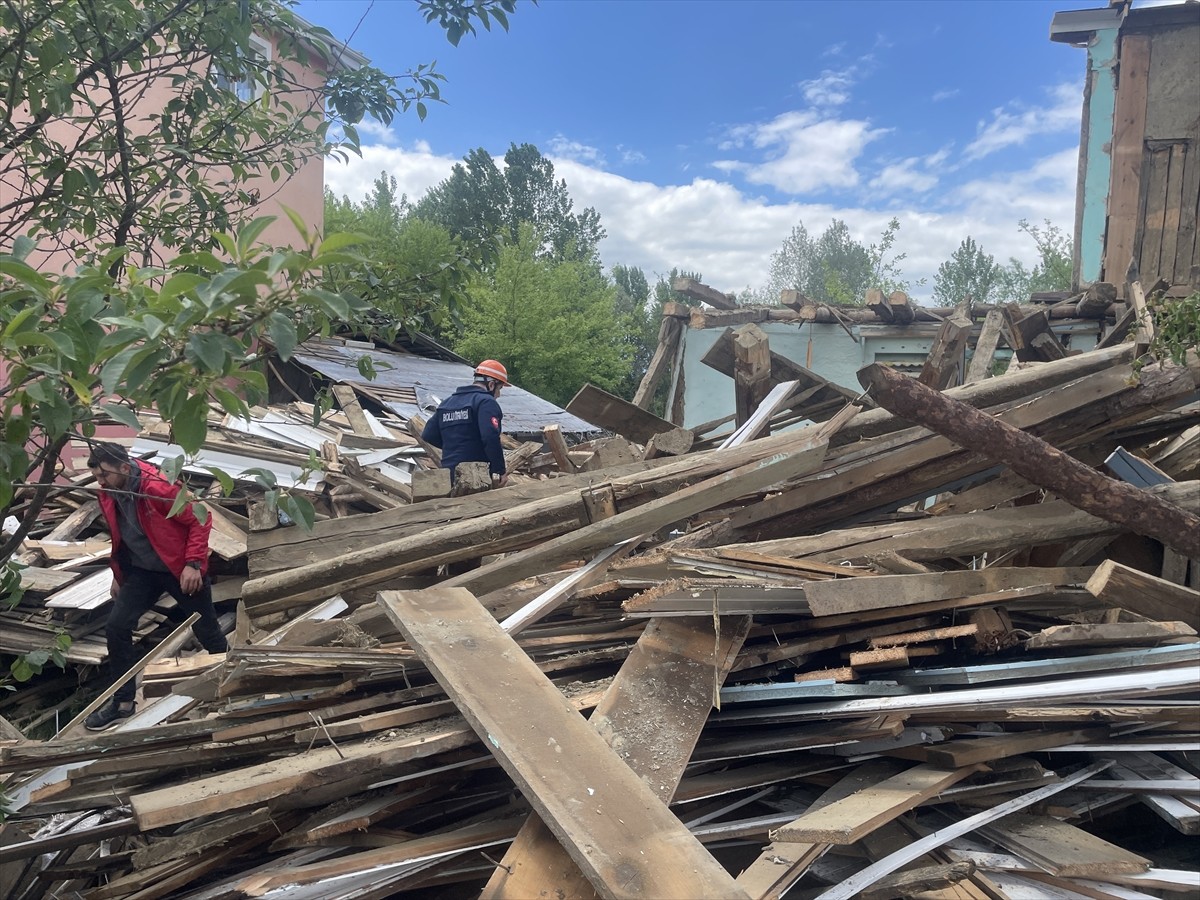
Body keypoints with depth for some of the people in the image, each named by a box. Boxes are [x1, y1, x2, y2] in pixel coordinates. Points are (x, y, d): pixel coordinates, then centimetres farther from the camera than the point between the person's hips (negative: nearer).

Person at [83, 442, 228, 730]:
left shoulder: (160, 487, -25)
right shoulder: (108, 495, -2)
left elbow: (200, 520, -20)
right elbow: (119, 537, 15)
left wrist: (193, 564, -23)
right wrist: (118, 575, 18)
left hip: (181, 569, -6)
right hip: (142, 571, 6)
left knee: (206, 631, 6)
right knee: (116, 627, -3)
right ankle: (123, 702, 12)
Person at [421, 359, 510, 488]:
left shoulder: (447, 402, 17)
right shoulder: (486, 402, -8)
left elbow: (428, 436, 17)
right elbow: (491, 438, -22)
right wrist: (500, 471, -14)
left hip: (449, 474, 8)